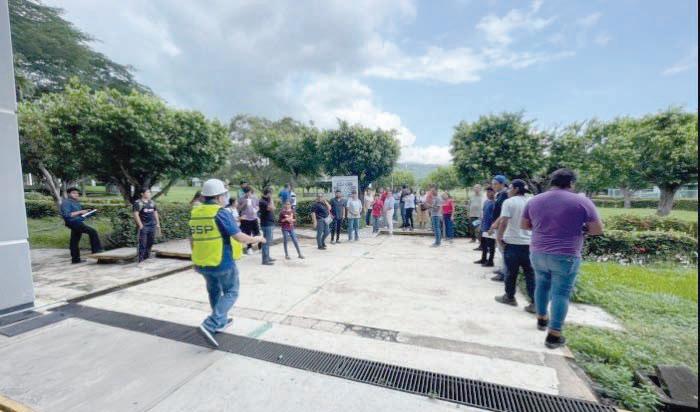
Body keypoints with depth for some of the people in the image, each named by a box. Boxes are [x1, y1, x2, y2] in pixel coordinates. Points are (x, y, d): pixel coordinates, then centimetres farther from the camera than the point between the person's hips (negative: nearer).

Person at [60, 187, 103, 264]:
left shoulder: (76, 203, 18)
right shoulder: (66, 203, -10)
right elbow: (67, 215, -21)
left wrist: (86, 211, 11)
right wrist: (80, 212, -21)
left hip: (78, 222, 10)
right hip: (73, 223, -10)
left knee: (75, 241, 13)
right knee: (92, 232, -22)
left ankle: (75, 259, 20)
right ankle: (96, 250, -20)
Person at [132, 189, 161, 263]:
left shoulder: (152, 202, 15)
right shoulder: (138, 203, -5)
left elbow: (155, 213, 19)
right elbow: (136, 214, -11)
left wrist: (158, 224, 14)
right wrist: (140, 225, -16)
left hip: (152, 226, 6)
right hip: (143, 227, -6)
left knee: (150, 243, 12)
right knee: (142, 244, -3)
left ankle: (147, 258, 25)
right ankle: (141, 260, 4)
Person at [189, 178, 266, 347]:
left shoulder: (195, 213, 3)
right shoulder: (221, 213, -18)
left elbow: (192, 240, 12)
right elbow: (240, 237, -20)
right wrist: (256, 239, -3)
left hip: (202, 263, 7)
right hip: (223, 263, -7)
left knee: (214, 292, 24)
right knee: (230, 293, 10)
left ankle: (221, 322, 39)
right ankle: (209, 325, -2)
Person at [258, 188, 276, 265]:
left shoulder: (266, 200, 13)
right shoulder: (262, 201, -17)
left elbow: (273, 208, 21)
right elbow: (272, 208, -29)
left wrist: (271, 200, 14)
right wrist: (271, 199, -20)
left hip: (269, 223, 10)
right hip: (267, 224, -10)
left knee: (268, 241, 17)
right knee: (266, 242, -6)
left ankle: (267, 257, 27)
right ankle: (265, 260, -1)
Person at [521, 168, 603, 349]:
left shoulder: (534, 201, 4)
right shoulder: (582, 201, -7)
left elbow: (524, 225, 12)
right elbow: (598, 229, -5)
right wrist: (580, 229, 12)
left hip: (537, 253, 4)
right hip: (565, 256, -4)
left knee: (542, 285, 22)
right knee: (561, 293, 3)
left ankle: (542, 319, 38)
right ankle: (554, 335, 7)